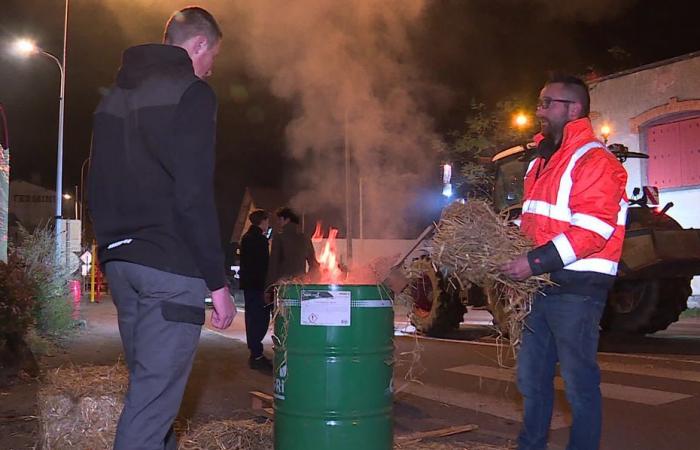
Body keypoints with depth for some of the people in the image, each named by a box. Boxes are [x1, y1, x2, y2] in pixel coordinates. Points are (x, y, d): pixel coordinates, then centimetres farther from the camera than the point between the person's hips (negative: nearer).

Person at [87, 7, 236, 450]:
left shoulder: (116, 94, 17)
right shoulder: (191, 93, -8)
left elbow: (98, 185, 19)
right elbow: (194, 197, -17)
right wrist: (217, 281, -14)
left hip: (119, 260, 9)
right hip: (170, 265, -8)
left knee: (147, 383, 19)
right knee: (154, 397, -5)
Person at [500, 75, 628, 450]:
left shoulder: (594, 161, -11)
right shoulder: (541, 161, 19)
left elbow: (592, 231, -21)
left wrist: (535, 262, -22)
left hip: (577, 288, -9)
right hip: (540, 284, 9)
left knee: (579, 381, 2)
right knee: (532, 377, 17)